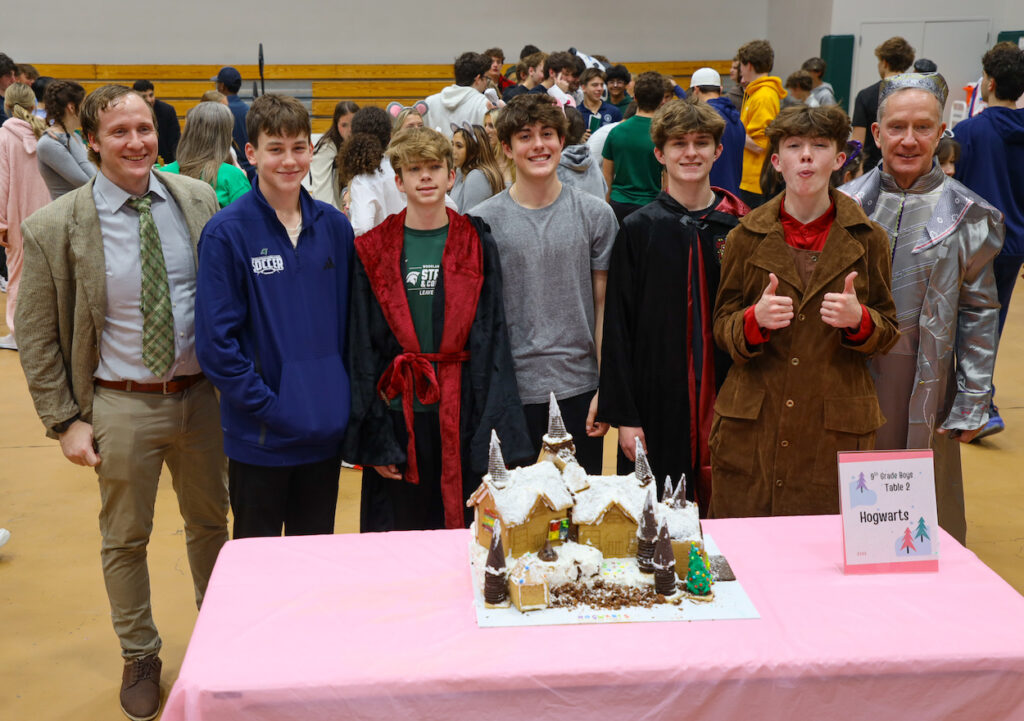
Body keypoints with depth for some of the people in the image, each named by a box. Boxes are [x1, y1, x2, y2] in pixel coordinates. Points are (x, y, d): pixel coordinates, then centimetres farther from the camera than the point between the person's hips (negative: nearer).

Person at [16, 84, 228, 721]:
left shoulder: (199, 200, -3)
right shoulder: (54, 228, -11)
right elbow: (37, 337, -4)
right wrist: (66, 421, -7)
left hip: (202, 394, 3)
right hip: (121, 405, -2)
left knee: (210, 522, 18)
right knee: (126, 540, 13)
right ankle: (140, 658, 34)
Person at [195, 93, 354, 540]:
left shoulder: (334, 226, 2)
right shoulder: (227, 232, -11)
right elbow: (215, 340, -12)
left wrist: (344, 397, 1)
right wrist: (267, 405, -16)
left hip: (326, 431, 4)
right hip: (260, 435, -4)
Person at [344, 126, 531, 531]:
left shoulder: (477, 246, 4)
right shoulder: (374, 251, 2)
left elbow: (493, 336, 2)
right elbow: (361, 349, 2)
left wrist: (496, 431, -6)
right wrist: (374, 438, -5)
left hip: (461, 414, 0)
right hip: (397, 414, 0)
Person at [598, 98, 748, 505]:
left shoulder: (740, 225, 4)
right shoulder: (640, 228, -1)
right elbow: (617, 326, -2)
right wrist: (623, 415, -6)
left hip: (724, 396, 2)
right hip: (658, 399, -1)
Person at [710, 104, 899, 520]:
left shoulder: (867, 238, 6)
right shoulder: (746, 237, 5)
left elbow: (889, 333, 10)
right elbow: (721, 328, 8)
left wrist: (858, 319, -12)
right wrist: (755, 319, -14)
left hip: (837, 429, 0)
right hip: (752, 427, 0)